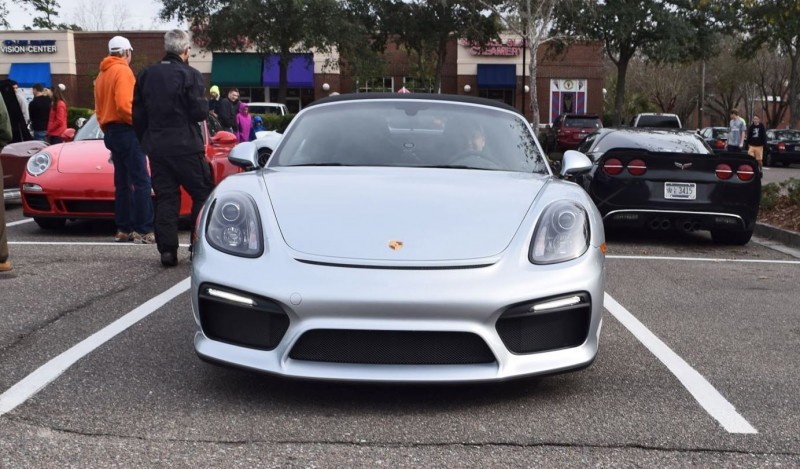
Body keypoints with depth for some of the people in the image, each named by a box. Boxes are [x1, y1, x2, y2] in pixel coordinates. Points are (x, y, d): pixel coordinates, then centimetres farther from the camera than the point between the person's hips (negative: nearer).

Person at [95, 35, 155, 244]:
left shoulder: (102, 74, 16)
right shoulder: (123, 70, -11)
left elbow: (99, 109, 18)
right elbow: (124, 105, -22)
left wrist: (107, 130, 21)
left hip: (110, 131, 9)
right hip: (126, 131, -9)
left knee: (123, 183, 12)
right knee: (141, 182, -9)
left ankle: (124, 229, 13)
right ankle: (143, 230, -13)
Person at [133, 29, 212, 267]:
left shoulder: (146, 75, 8)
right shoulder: (190, 75, -9)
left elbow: (137, 115, 10)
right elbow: (200, 112, -12)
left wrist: (146, 141, 19)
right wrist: (204, 103, 10)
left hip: (156, 147, 5)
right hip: (186, 147, -5)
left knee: (165, 198, 8)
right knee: (203, 194, 5)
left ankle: (167, 250, 4)